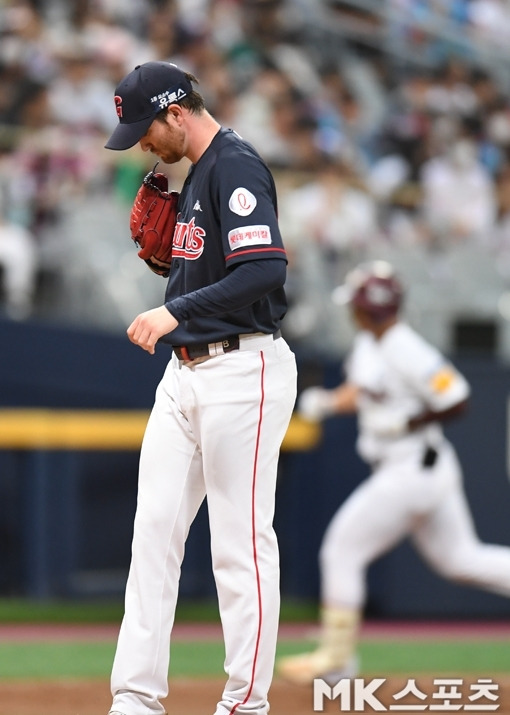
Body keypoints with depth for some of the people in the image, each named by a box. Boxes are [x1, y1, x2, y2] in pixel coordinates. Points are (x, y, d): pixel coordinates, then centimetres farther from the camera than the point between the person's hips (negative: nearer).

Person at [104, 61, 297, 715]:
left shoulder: (236, 167, -14)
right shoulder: (197, 172, 17)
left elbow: (265, 270, -26)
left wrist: (176, 312, -29)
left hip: (242, 371, -10)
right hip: (186, 372, 10)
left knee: (240, 543, -5)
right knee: (154, 532, 5)